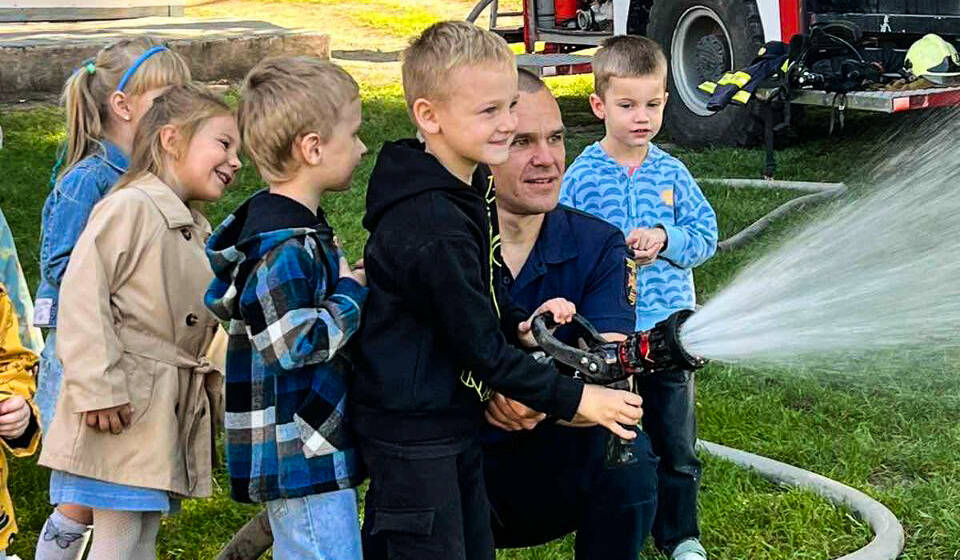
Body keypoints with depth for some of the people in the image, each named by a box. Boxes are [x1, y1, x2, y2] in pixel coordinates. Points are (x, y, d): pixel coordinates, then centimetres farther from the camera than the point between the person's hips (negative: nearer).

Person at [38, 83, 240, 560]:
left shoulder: (195, 232, 18)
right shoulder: (131, 207, -11)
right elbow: (82, 294, -19)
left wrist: (219, 392, 20)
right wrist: (97, 388, -23)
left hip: (174, 410, 9)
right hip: (123, 412, -9)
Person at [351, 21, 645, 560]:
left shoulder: (469, 185, 4)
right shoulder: (433, 231, -28)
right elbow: (481, 348, -22)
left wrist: (519, 321, 0)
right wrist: (574, 399, -15)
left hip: (453, 421, 10)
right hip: (412, 434, -10)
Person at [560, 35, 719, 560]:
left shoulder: (672, 173, 1)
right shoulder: (580, 177, -8)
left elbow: (706, 235, 0)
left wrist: (664, 239, -16)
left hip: (670, 329, 3)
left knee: (675, 441, 15)